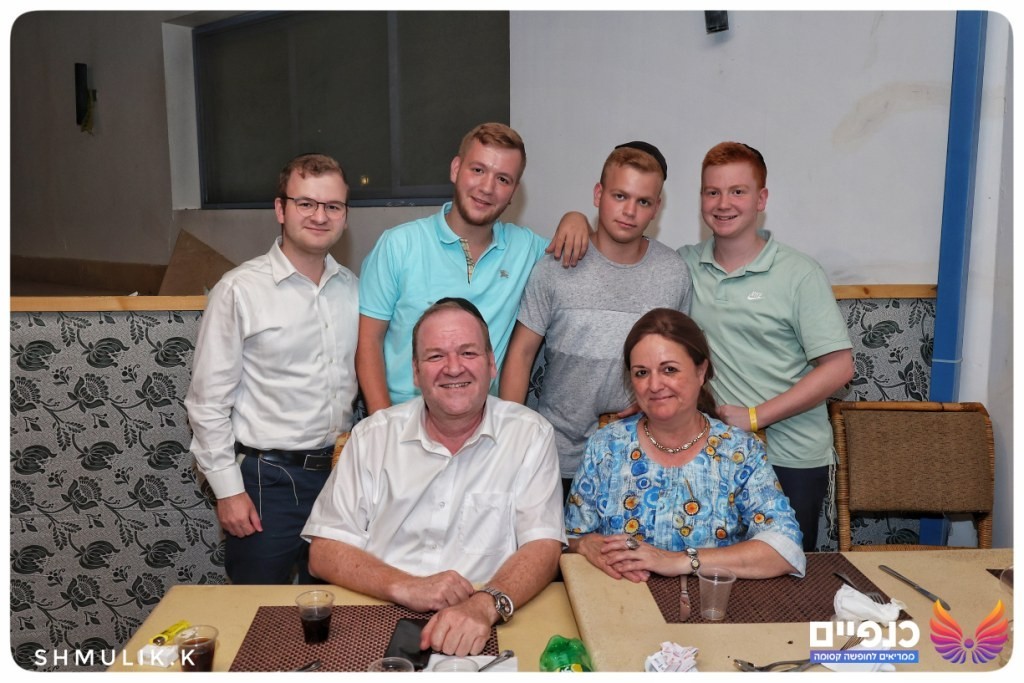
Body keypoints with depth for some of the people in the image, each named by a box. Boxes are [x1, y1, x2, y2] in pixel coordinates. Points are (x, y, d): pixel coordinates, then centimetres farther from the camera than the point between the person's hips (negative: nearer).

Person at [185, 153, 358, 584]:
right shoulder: (240, 290, -10)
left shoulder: (352, 288, 5)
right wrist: (228, 489, -9)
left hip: (337, 471, 5)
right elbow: (208, 400, -8)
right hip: (267, 479, -4)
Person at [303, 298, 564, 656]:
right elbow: (324, 552, 1)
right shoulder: (372, 435, 4)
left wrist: (485, 605, -25)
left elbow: (542, 545, -6)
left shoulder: (531, 435, 0)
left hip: (486, 633, 0)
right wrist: (405, 587, -16)